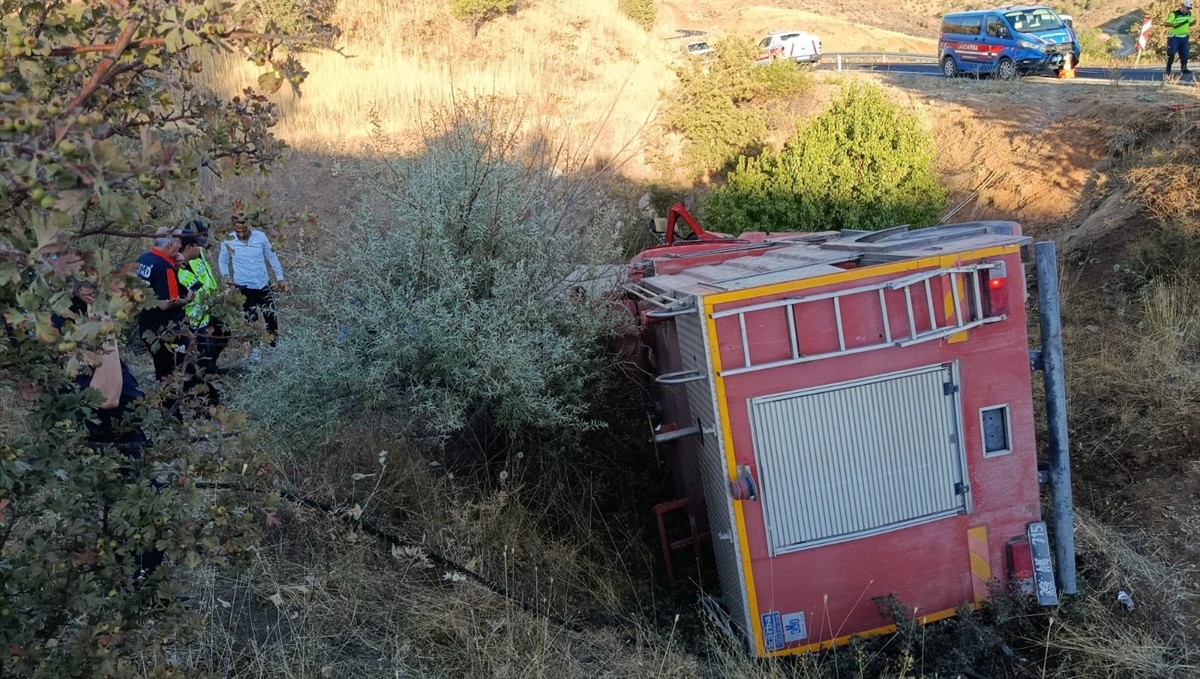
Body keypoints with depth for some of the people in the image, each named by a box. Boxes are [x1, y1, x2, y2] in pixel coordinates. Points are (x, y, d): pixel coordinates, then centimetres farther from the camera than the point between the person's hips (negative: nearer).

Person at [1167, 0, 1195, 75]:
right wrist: (1173, 24, -34)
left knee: (1184, 54, 6)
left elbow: (1189, 24, 19)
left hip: (1184, 37, 5)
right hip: (1174, 37, -5)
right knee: (1171, 54, -7)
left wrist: (1193, 22, -3)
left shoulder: (1189, 14, 7)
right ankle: (1168, 69, 3)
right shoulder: (1174, 14, -12)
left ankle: (1183, 68, 16)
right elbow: (1166, 24, -15)